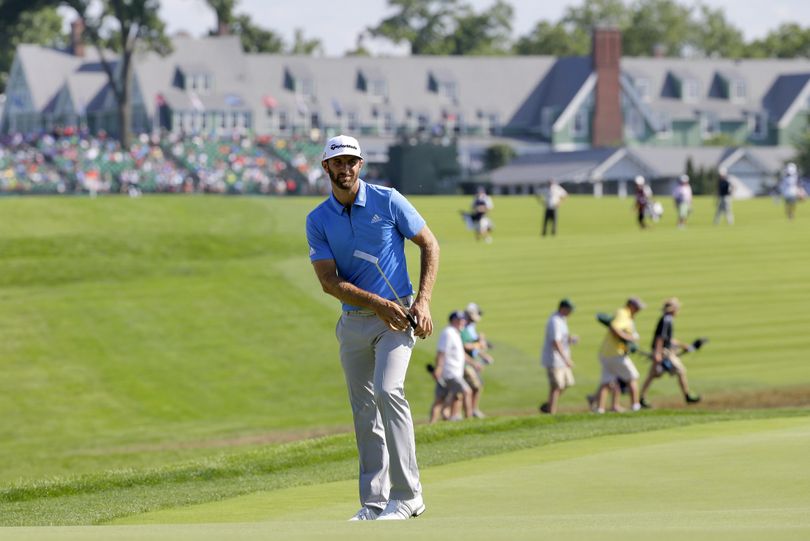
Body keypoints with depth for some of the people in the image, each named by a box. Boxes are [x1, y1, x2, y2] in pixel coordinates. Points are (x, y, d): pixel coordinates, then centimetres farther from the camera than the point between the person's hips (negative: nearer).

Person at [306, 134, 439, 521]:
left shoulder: (387, 201, -4)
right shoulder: (318, 220, 2)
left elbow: (429, 245, 3)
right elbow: (329, 282, -5)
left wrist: (423, 301, -7)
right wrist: (377, 304, -17)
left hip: (396, 317, -4)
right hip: (353, 322, 4)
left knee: (388, 391, -22)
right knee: (364, 413, 4)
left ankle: (407, 494, -18)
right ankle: (374, 503, 9)